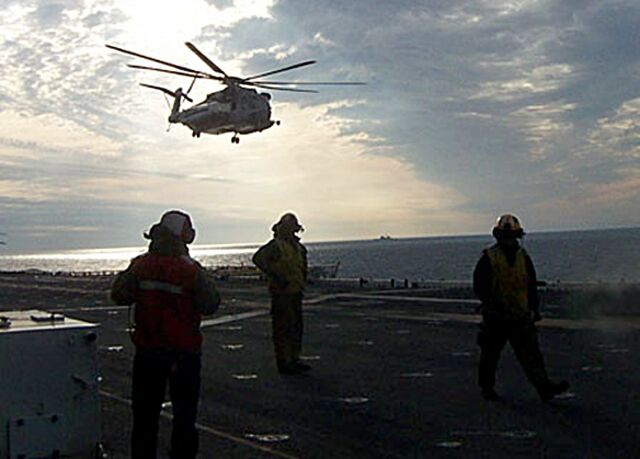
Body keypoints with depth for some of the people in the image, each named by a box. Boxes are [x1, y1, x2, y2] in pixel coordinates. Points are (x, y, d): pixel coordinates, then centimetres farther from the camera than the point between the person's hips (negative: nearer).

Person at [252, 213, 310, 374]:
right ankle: (283, 362, 1)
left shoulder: (298, 247, 14)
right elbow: (258, 258, -25)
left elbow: (303, 264, 34)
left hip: (296, 292, 8)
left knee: (296, 326, 14)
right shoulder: (275, 245, -11)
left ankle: (294, 360, 24)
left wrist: (303, 279, 19)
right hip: (281, 293, -8)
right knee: (283, 328, -4)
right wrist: (275, 276, -24)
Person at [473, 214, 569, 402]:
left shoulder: (523, 257, 10)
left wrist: (534, 309, 10)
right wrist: (495, 303, -18)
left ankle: (544, 387, -10)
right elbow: (479, 286, -8)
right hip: (495, 317, -3)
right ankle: (487, 388, 22)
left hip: (521, 317, 3)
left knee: (531, 352, -5)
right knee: (490, 353, 7)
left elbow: (532, 285, 17)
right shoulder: (488, 258, -4)